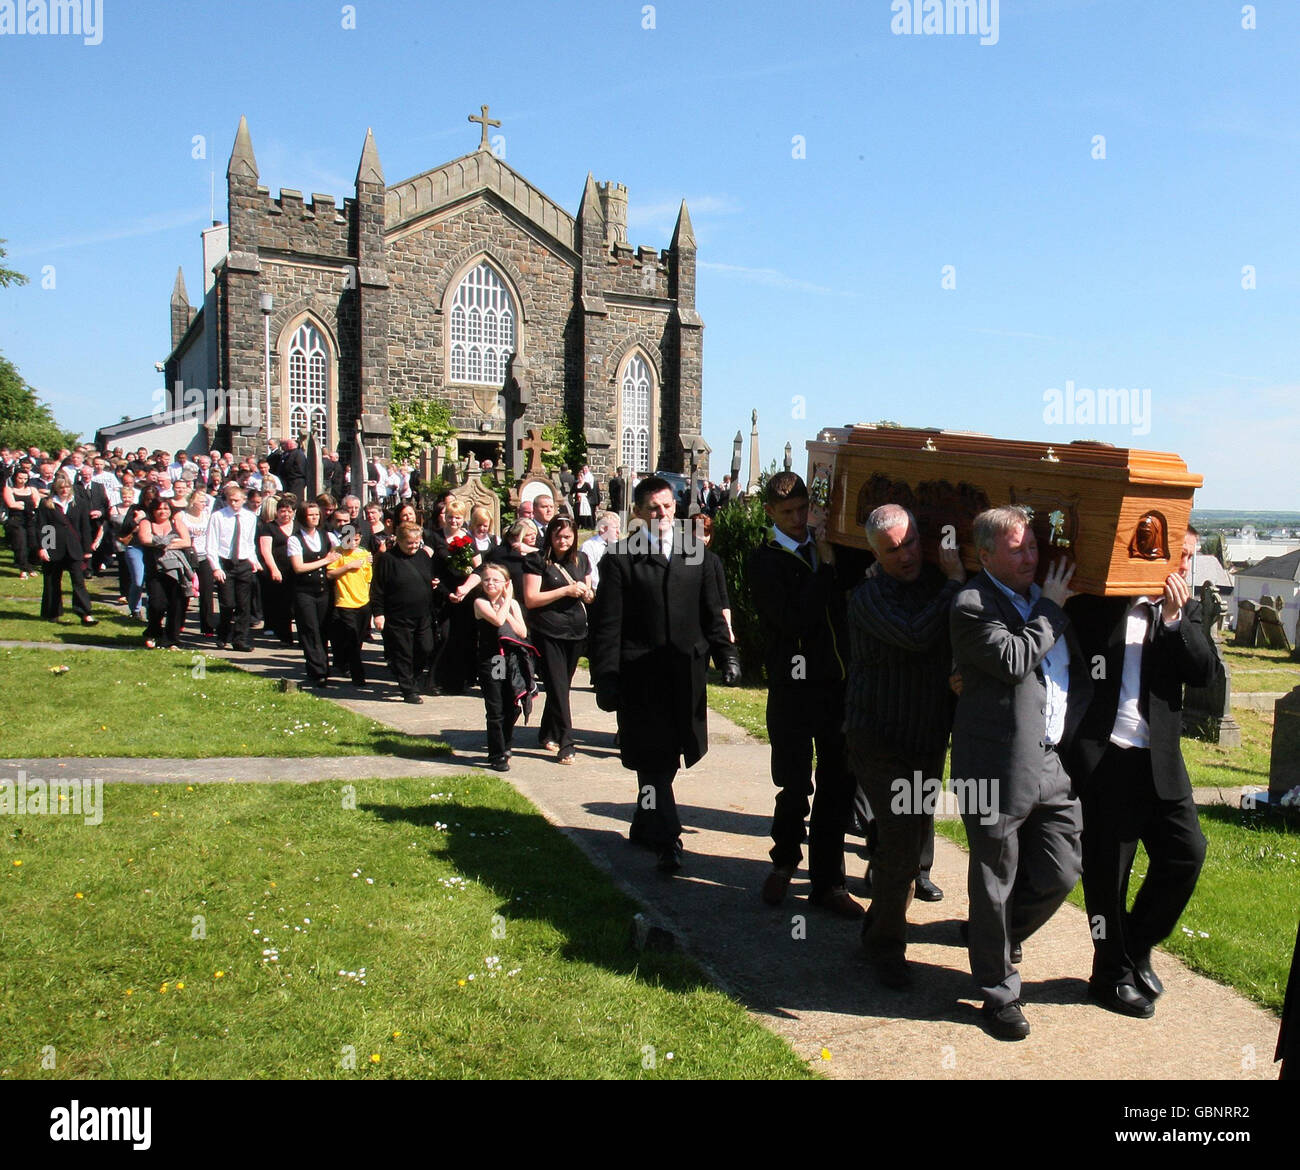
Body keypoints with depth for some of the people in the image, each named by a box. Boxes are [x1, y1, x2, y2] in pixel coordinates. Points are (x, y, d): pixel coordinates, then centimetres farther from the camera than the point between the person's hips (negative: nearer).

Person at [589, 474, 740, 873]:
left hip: (686, 673, 4)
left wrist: (727, 654, 6)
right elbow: (607, 626, -5)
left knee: (667, 757, 13)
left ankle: (644, 826, 30)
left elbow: (711, 612, 15)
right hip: (640, 676, -4)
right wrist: (606, 678, -11)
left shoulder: (695, 556, 11)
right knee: (653, 759, -2)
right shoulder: (621, 559, -2)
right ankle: (667, 840, 3)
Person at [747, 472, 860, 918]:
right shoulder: (763, 561, -4)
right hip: (794, 687, -4)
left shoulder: (826, 545, 12)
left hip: (839, 684, 5)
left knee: (839, 785, 8)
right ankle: (785, 860, 31)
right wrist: (826, 567, -13)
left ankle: (827, 881, 21)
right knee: (796, 787, 4)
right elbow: (794, 618, -17)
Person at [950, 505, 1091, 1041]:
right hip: (999, 768, -7)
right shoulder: (973, 606, -11)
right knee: (996, 884, 6)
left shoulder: (1046, 597, 13)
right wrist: (1052, 608, -13)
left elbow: (1078, 669, 27)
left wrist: (1076, 730, 14)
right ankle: (998, 993, 24)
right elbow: (1014, 659, -24)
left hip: (1054, 762, 7)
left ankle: (997, 939, 38)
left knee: (1061, 874, 11)